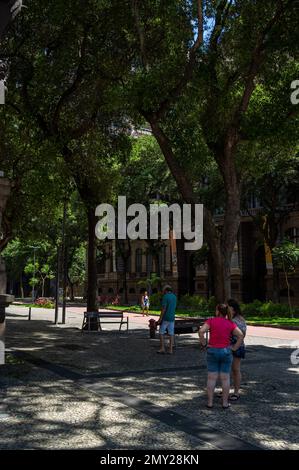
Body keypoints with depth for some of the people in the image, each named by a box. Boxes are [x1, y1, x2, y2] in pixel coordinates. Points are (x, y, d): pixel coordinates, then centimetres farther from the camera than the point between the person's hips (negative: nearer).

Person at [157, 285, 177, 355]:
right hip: (172, 318, 6)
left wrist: (160, 318, -15)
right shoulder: (174, 297, 10)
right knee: (171, 333, 6)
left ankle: (162, 348, 2)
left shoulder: (165, 297, -13)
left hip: (165, 318, -6)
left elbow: (164, 308, -17)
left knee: (161, 333, 5)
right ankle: (170, 349, 5)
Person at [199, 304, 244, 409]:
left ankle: (210, 402, 9)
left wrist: (204, 343, -6)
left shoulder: (211, 321, -5)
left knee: (212, 378, 5)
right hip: (226, 352, 1)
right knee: (225, 378, 8)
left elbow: (201, 331, -18)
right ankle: (225, 402, 12)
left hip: (212, 352, -1)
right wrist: (235, 347, 0)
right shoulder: (230, 324, 0)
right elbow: (241, 335, -9)